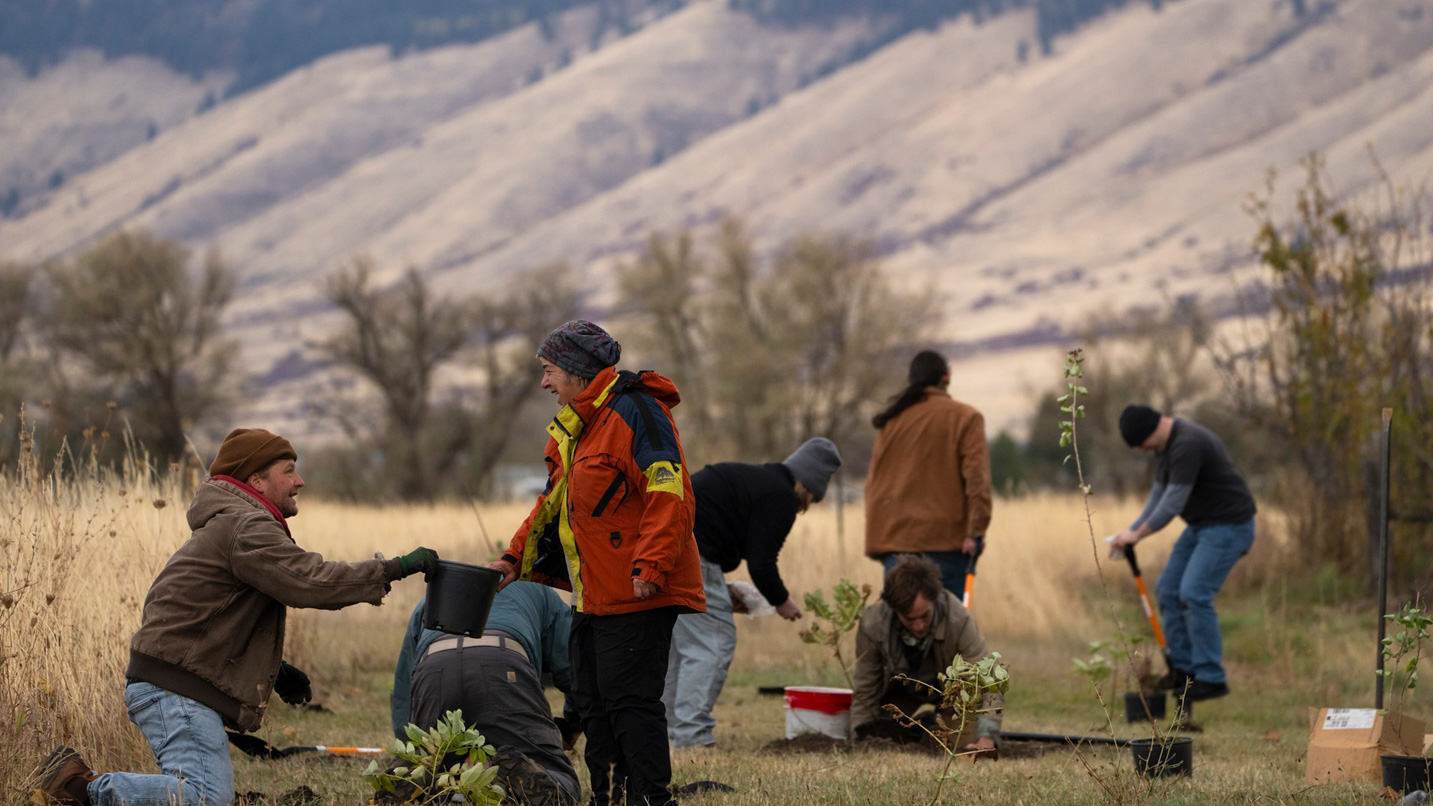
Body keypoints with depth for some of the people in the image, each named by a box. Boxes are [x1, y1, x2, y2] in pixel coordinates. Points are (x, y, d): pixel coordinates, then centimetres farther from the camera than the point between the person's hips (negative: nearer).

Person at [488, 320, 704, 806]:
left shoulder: (635, 411, -12)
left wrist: (650, 565, -26)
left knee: (630, 699, -11)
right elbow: (553, 503, 28)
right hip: (594, 597, 10)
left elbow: (669, 495, -20)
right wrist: (518, 558, 16)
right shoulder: (572, 429, 19)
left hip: (638, 594, -10)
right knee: (593, 701, 12)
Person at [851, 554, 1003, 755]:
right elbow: (865, 691, -14)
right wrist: (860, 738, -15)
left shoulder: (959, 620, -38)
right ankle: (923, 718, 18)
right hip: (901, 692, 2)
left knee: (968, 742, -22)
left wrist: (986, 738, -51)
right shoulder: (872, 624, -31)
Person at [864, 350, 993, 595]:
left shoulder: (891, 421, 13)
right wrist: (976, 530, -11)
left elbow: (873, 479, 13)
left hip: (894, 536, 4)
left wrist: (876, 533, 15)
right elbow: (976, 476, -9)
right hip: (946, 538, -4)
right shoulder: (965, 417, 1)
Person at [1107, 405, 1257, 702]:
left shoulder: (1187, 445, -25)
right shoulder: (1166, 445, 9)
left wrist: (1138, 533, -15)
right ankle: (1183, 669, 12)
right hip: (1202, 526, 10)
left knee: (1194, 595, -17)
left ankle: (1212, 678, -9)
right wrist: (1131, 532, 3)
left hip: (1228, 526, -10)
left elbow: (1173, 502, -25)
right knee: (1168, 591, 6)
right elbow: (1158, 497, 13)